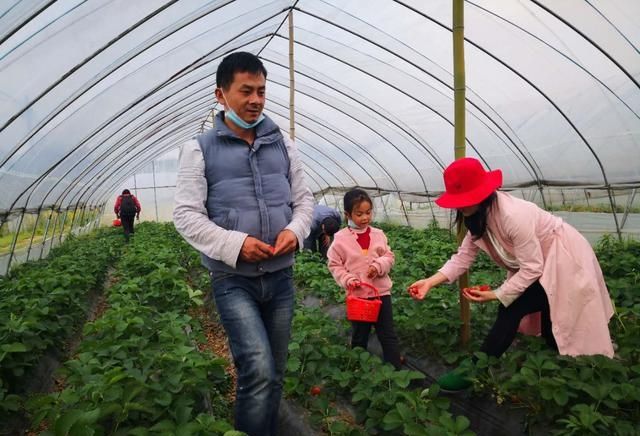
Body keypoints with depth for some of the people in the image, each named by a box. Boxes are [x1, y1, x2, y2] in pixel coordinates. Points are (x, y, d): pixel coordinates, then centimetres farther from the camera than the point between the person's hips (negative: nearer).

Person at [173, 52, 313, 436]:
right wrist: (235, 244, -20)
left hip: (281, 276, 4)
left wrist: (295, 230, -10)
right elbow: (187, 215, -7)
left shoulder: (283, 145, 8)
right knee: (259, 371, -14)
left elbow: (304, 199, 11)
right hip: (233, 278, -4)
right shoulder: (200, 149, -3)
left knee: (275, 374, 15)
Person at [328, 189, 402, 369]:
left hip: (381, 291, 2)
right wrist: (348, 279, -17)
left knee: (388, 336, 9)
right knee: (359, 338, 16)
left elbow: (389, 256, 5)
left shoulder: (378, 234, 0)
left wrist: (379, 266, -16)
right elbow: (334, 265, -2)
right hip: (357, 295, -1)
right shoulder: (341, 238, -7)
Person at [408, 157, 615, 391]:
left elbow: (531, 268, -30)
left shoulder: (513, 215, -35)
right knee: (551, 332, 18)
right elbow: (463, 256, -10)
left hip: (565, 261, -9)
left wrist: (496, 295, -27)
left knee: (511, 310, -14)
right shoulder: (479, 217, -8)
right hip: (541, 265, 9)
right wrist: (430, 282, -22)